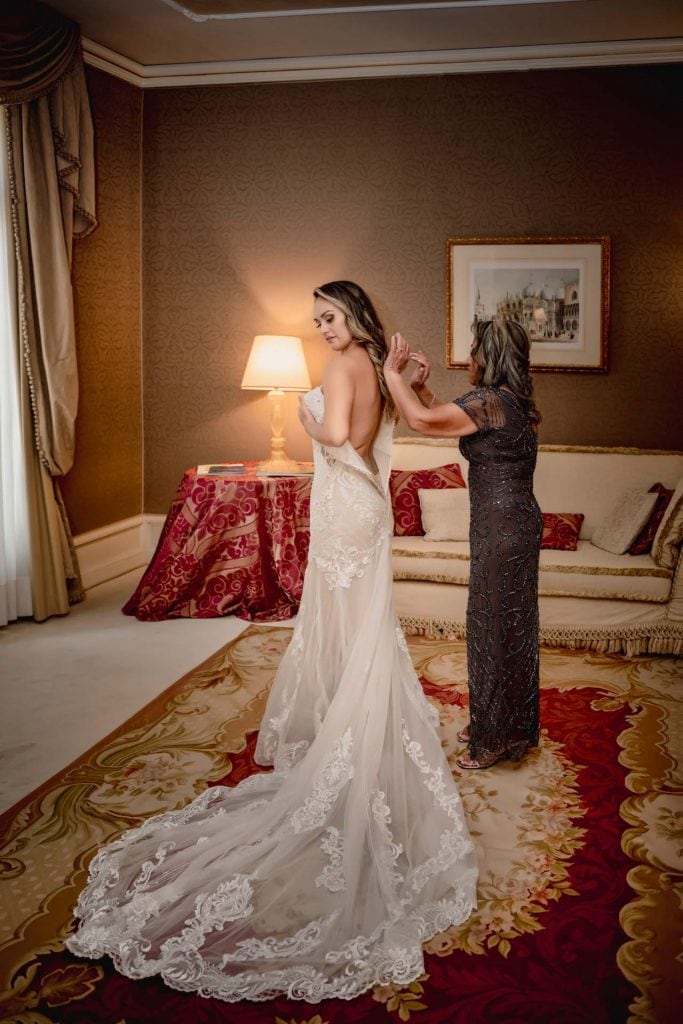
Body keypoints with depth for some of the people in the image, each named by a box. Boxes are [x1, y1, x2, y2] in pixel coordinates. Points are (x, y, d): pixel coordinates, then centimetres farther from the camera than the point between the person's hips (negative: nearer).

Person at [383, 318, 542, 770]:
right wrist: (422, 387, 12)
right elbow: (448, 418, 22)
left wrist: (393, 373, -13)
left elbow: (422, 420, -25)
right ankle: (509, 728, 31)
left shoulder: (491, 402, -19)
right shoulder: (512, 401, 11)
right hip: (517, 523, 10)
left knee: (495, 628, 1)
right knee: (510, 626, 18)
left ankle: (497, 739, 14)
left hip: (501, 528, -10)